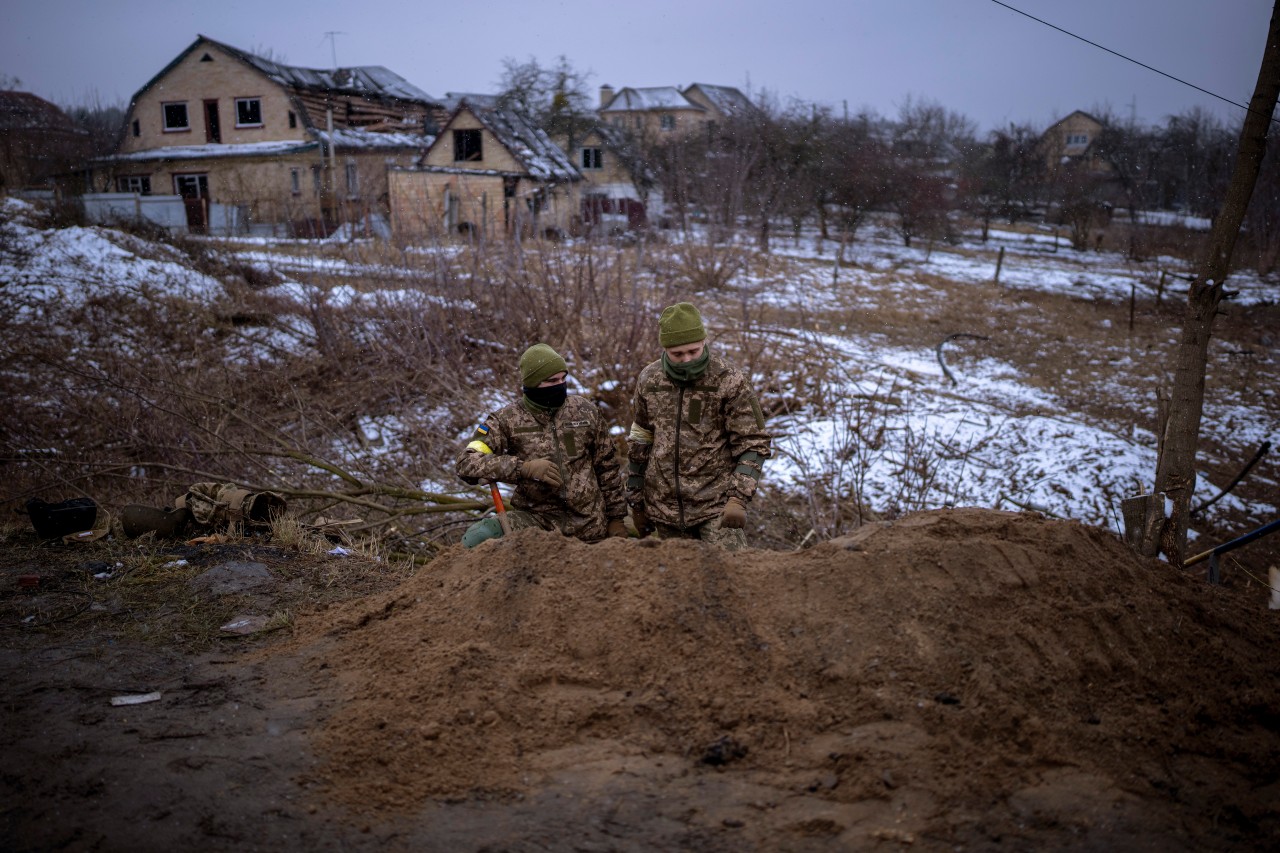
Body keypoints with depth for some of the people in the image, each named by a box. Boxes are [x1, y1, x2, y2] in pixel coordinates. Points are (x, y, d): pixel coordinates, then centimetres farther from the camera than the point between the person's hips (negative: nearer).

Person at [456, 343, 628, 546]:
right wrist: (525, 467, -24)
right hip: (536, 518, -2)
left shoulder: (585, 411, 2)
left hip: (589, 523, 2)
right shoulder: (508, 419, -5)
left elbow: (607, 467, 10)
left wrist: (616, 517, 10)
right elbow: (467, 462, -14)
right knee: (477, 538, -24)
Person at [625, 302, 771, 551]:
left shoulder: (730, 382, -8)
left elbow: (753, 444, -6)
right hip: (664, 507, 4)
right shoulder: (649, 379, 4)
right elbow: (639, 440, 14)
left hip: (717, 505, -4)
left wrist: (739, 498, -16)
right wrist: (636, 499, 15)